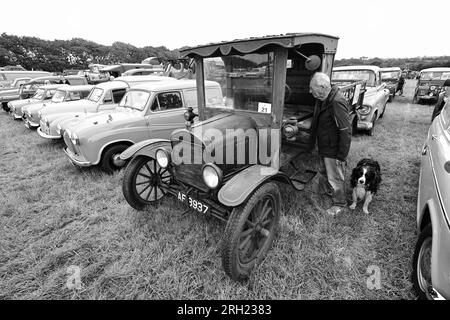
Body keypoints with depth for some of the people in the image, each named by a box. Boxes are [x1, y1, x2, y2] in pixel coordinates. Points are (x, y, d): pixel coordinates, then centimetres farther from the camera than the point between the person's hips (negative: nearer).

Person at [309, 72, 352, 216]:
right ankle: (323, 191, 53)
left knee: (335, 178, 9)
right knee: (323, 172, 28)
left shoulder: (337, 103, -29)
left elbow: (346, 131, -26)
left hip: (333, 151, -9)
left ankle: (340, 204, 31)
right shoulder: (325, 99, 1)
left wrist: (342, 156, -22)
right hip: (323, 147, 9)